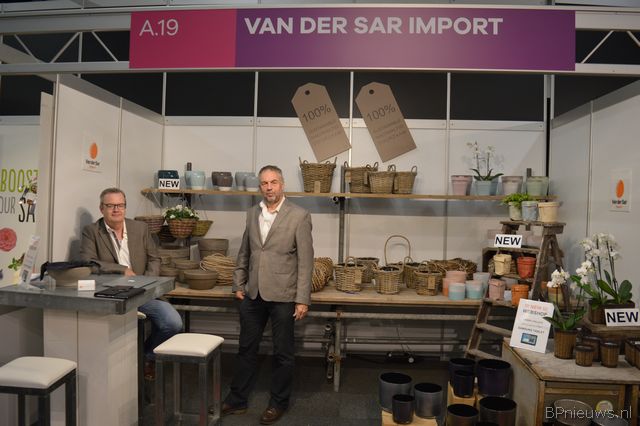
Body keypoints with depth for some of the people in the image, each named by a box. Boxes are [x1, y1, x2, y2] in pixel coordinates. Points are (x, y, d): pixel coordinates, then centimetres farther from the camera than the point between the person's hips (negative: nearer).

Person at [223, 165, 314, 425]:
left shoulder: (299, 216, -9)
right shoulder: (252, 214, 7)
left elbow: (305, 261, -11)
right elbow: (244, 253, 15)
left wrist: (302, 299, -13)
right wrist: (238, 285, 11)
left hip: (282, 296, -4)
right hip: (253, 294, 5)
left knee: (282, 353, 10)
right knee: (246, 349, 15)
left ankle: (278, 403, 28)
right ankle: (237, 400, 30)